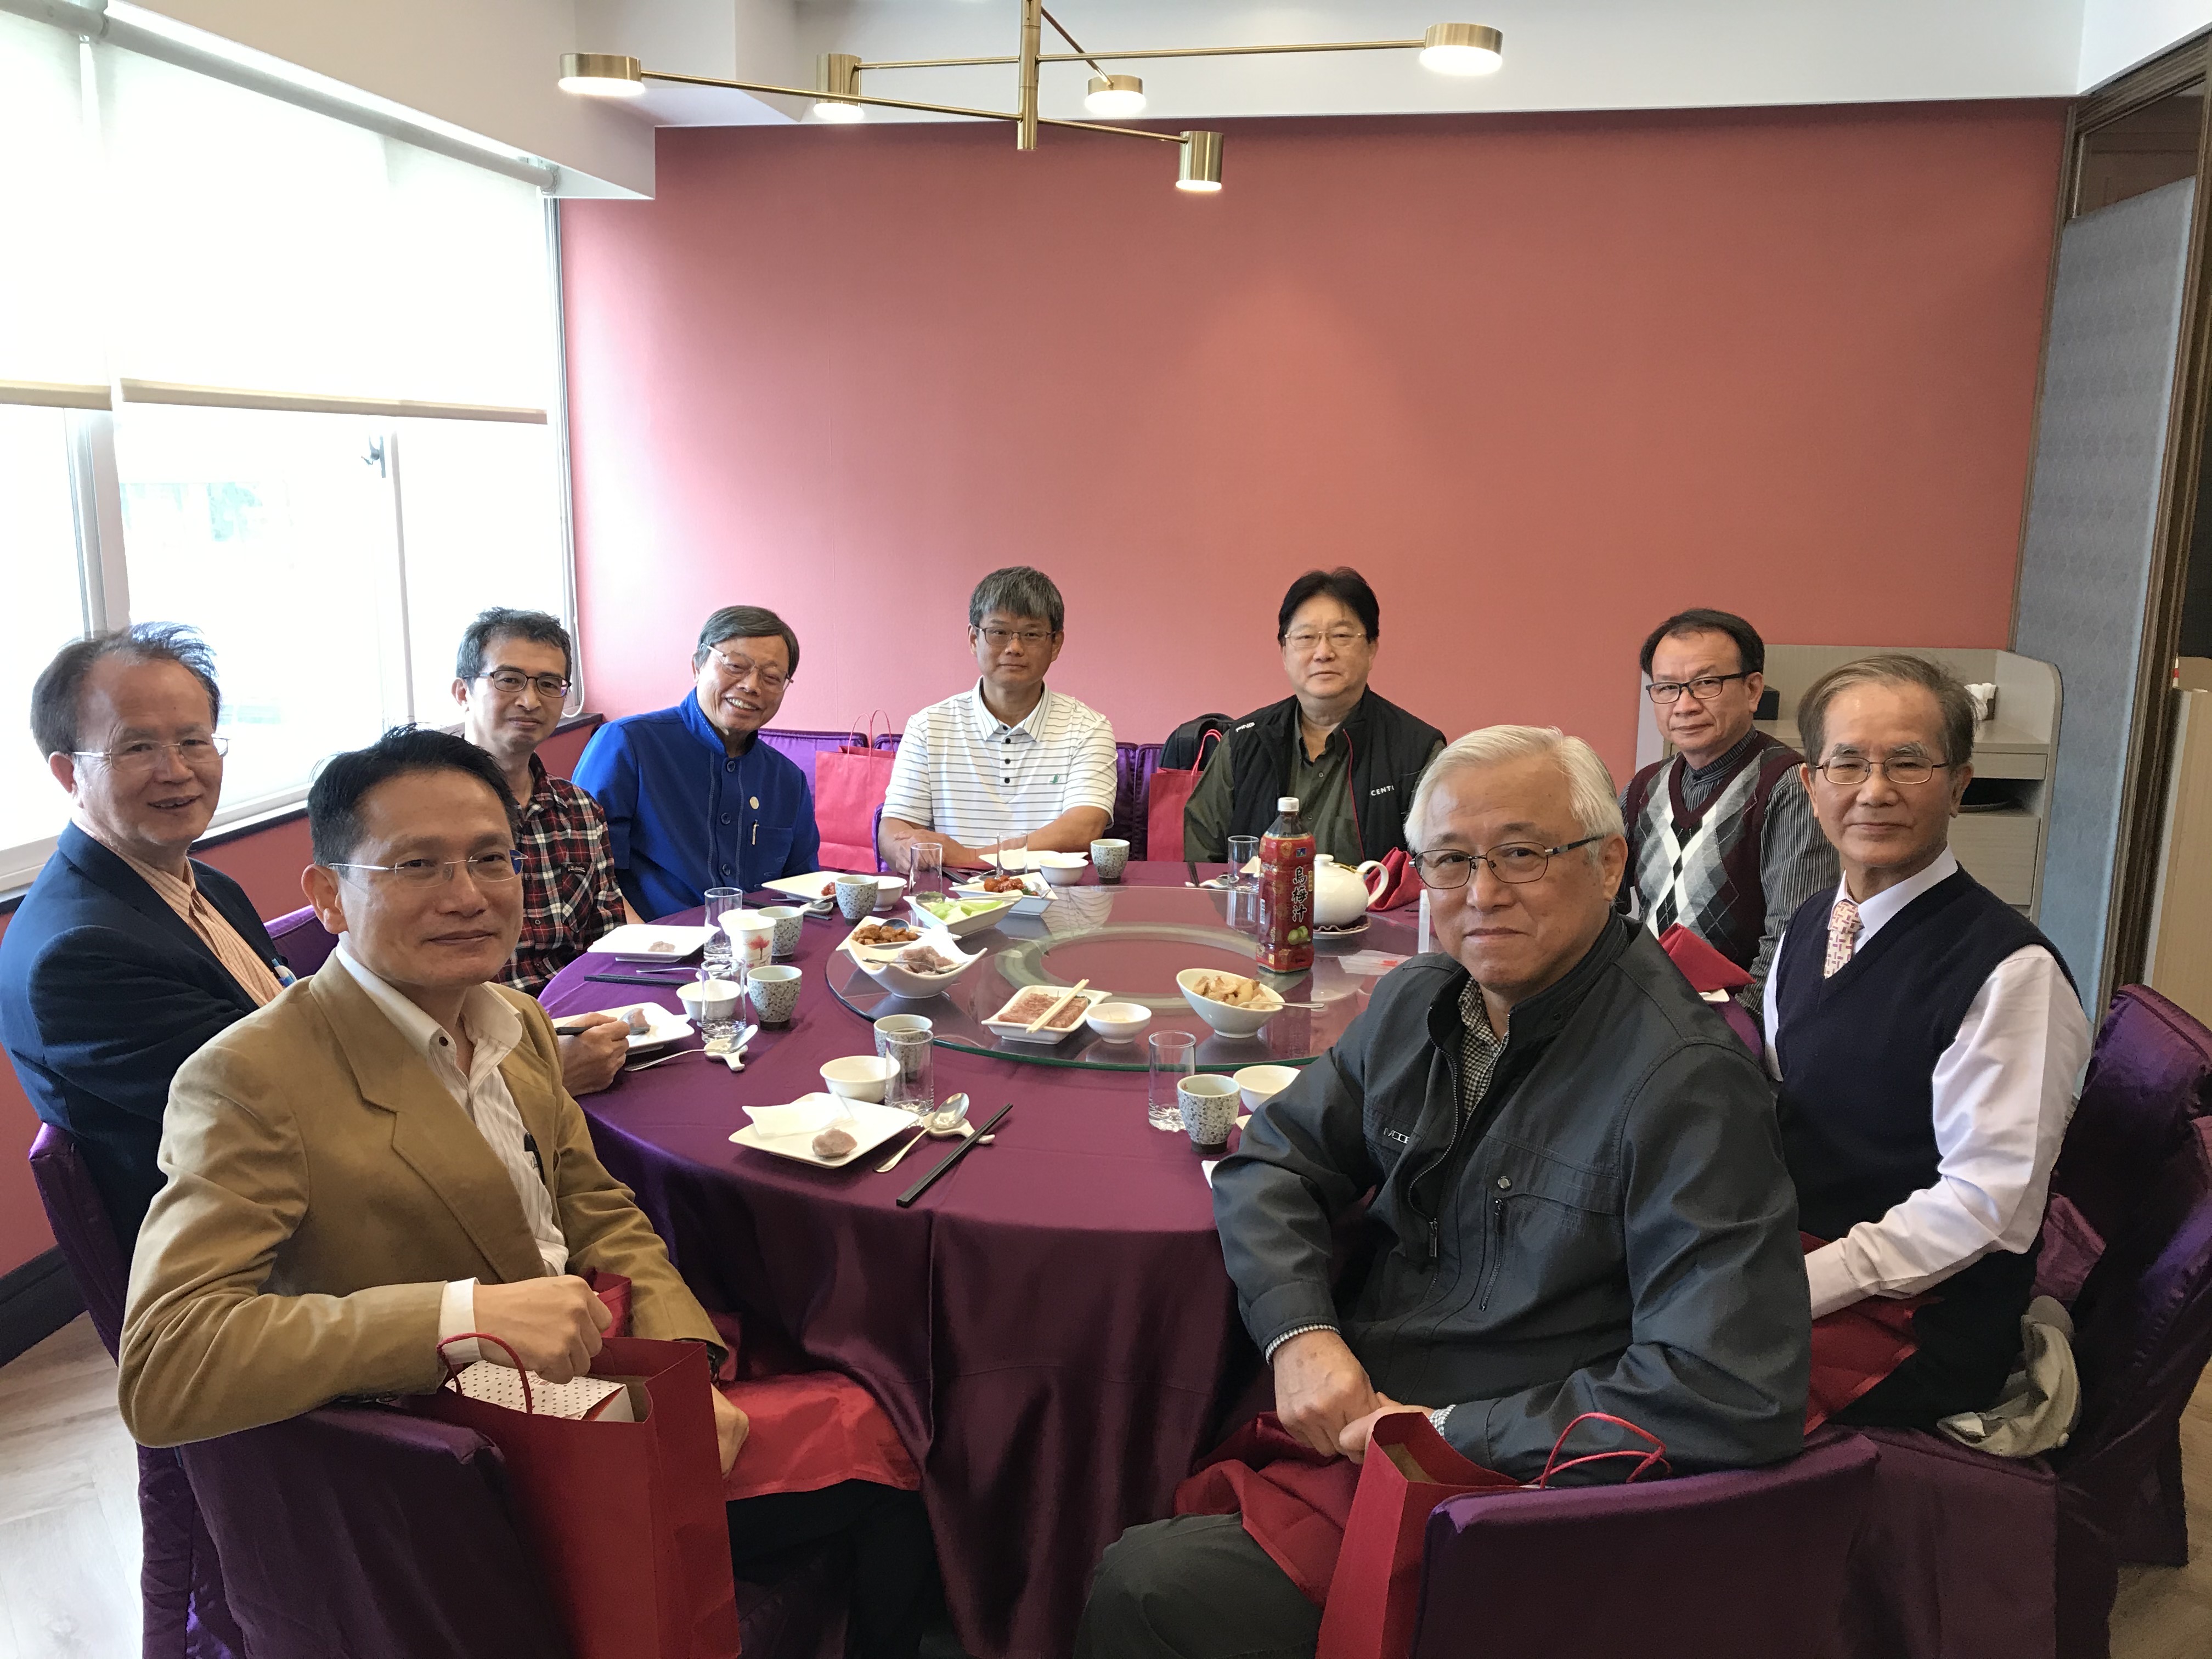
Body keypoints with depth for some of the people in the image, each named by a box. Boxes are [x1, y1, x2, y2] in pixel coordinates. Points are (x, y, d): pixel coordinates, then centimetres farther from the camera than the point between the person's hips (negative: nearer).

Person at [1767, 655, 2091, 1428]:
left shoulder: (2013, 970, -15)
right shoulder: (1808, 928, 9)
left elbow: (1987, 1201, -17)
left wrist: (1795, 1287, -22)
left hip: (1927, 1327, -7)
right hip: (1794, 1267, 7)